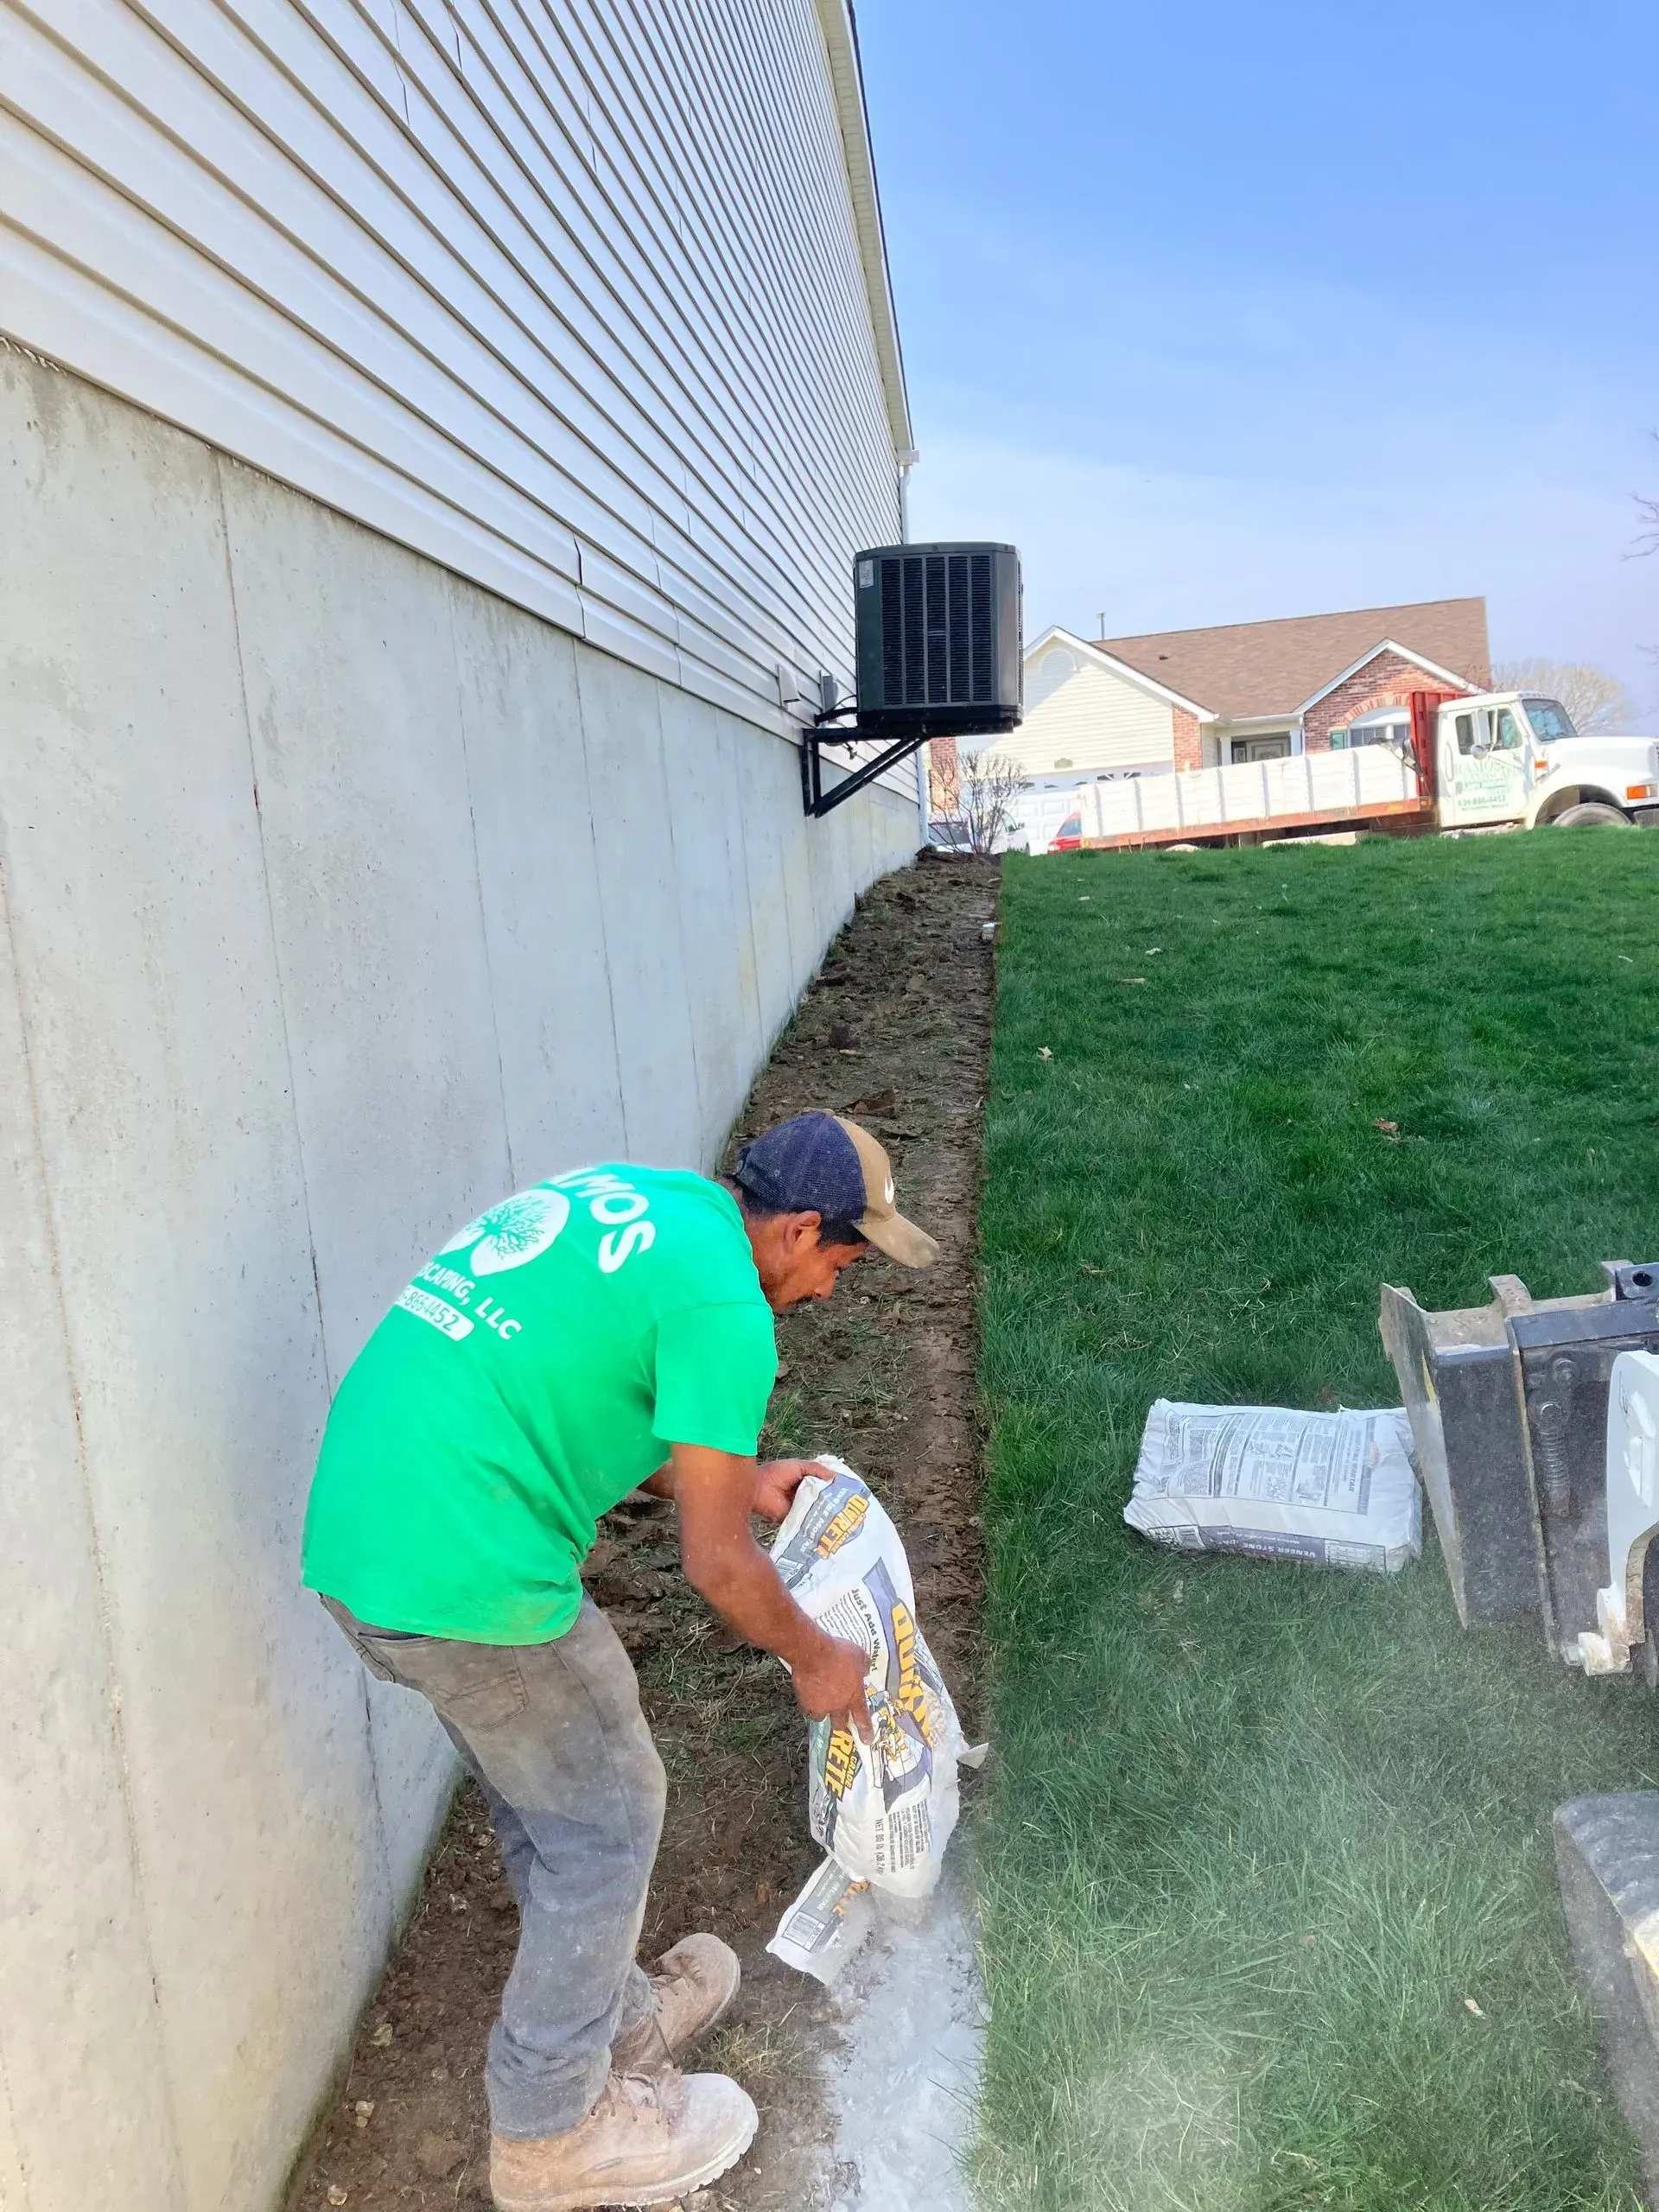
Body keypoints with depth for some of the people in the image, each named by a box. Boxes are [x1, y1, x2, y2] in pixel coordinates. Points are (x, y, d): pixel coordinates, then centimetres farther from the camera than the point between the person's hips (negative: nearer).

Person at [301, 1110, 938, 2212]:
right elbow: (718, 1565, -10)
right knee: (605, 1821, 13)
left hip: (356, 1532, 9)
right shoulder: (723, 1303, -15)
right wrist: (818, 1660, 9)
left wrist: (733, 1477, 27)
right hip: (468, 1577, -9)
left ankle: (616, 2014, 46)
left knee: (543, 1799, 26)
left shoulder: (625, 1199, 11)